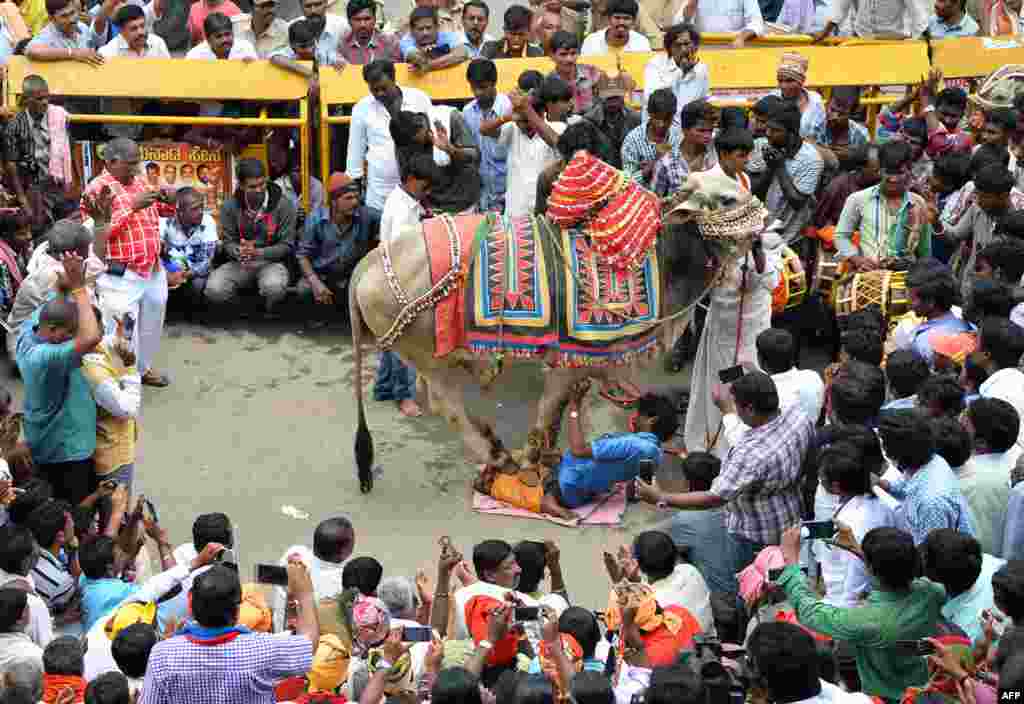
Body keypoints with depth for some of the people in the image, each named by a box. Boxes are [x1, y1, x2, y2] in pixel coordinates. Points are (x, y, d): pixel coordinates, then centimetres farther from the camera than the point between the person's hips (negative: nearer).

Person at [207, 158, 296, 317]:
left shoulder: (283, 204, -9)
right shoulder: (230, 206, -2)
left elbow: (286, 245, -8)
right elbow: (229, 242, 2)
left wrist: (258, 253, -24)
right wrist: (239, 252, -24)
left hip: (271, 262, -2)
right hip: (240, 264, 2)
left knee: (274, 288, -38)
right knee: (214, 290, -27)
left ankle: (269, 313, -2)